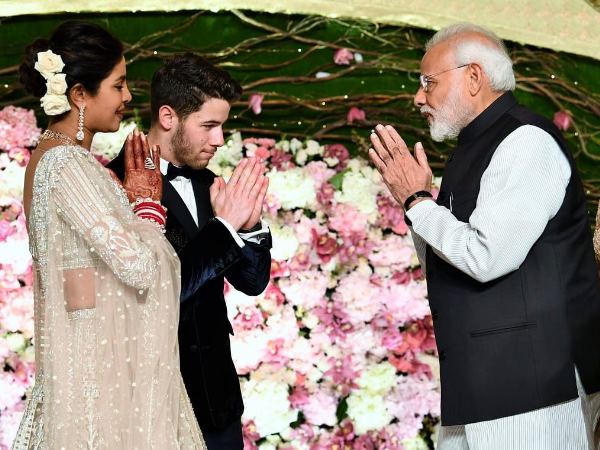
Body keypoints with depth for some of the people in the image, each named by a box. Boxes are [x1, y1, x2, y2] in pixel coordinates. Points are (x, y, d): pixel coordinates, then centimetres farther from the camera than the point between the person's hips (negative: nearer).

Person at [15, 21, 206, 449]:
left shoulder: (54, 156, 12)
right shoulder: (67, 165, -19)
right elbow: (138, 266, -21)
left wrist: (133, 197, 4)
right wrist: (148, 202, -4)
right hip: (99, 364, -10)